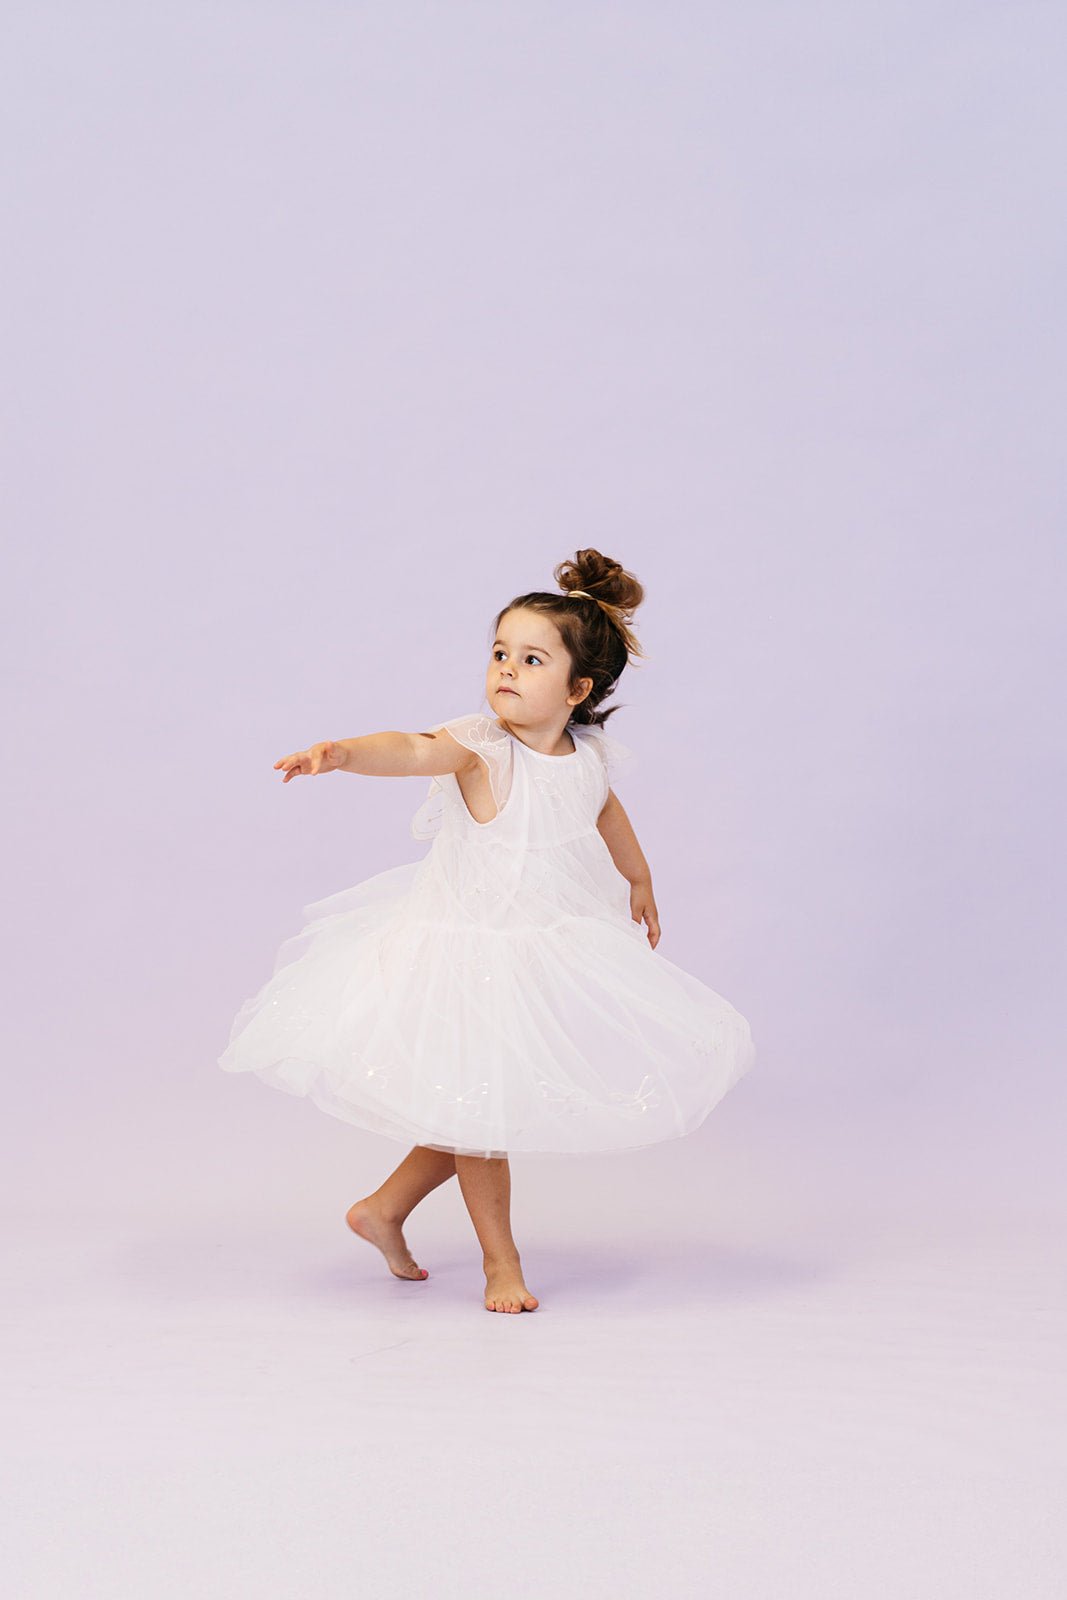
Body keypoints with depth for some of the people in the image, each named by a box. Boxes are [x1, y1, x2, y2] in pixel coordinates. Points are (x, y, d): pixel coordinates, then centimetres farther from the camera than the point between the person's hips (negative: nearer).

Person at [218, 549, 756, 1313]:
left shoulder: (589, 756, -2)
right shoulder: (480, 748, -19)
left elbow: (607, 812, 21)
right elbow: (412, 750, -40)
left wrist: (639, 880, 35)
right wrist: (341, 751, -61)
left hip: (550, 949, 6)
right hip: (469, 952, -6)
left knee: (487, 1104, 15)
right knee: (477, 1104, 5)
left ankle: (385, 1207, 33)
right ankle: (501, 1260, 24)